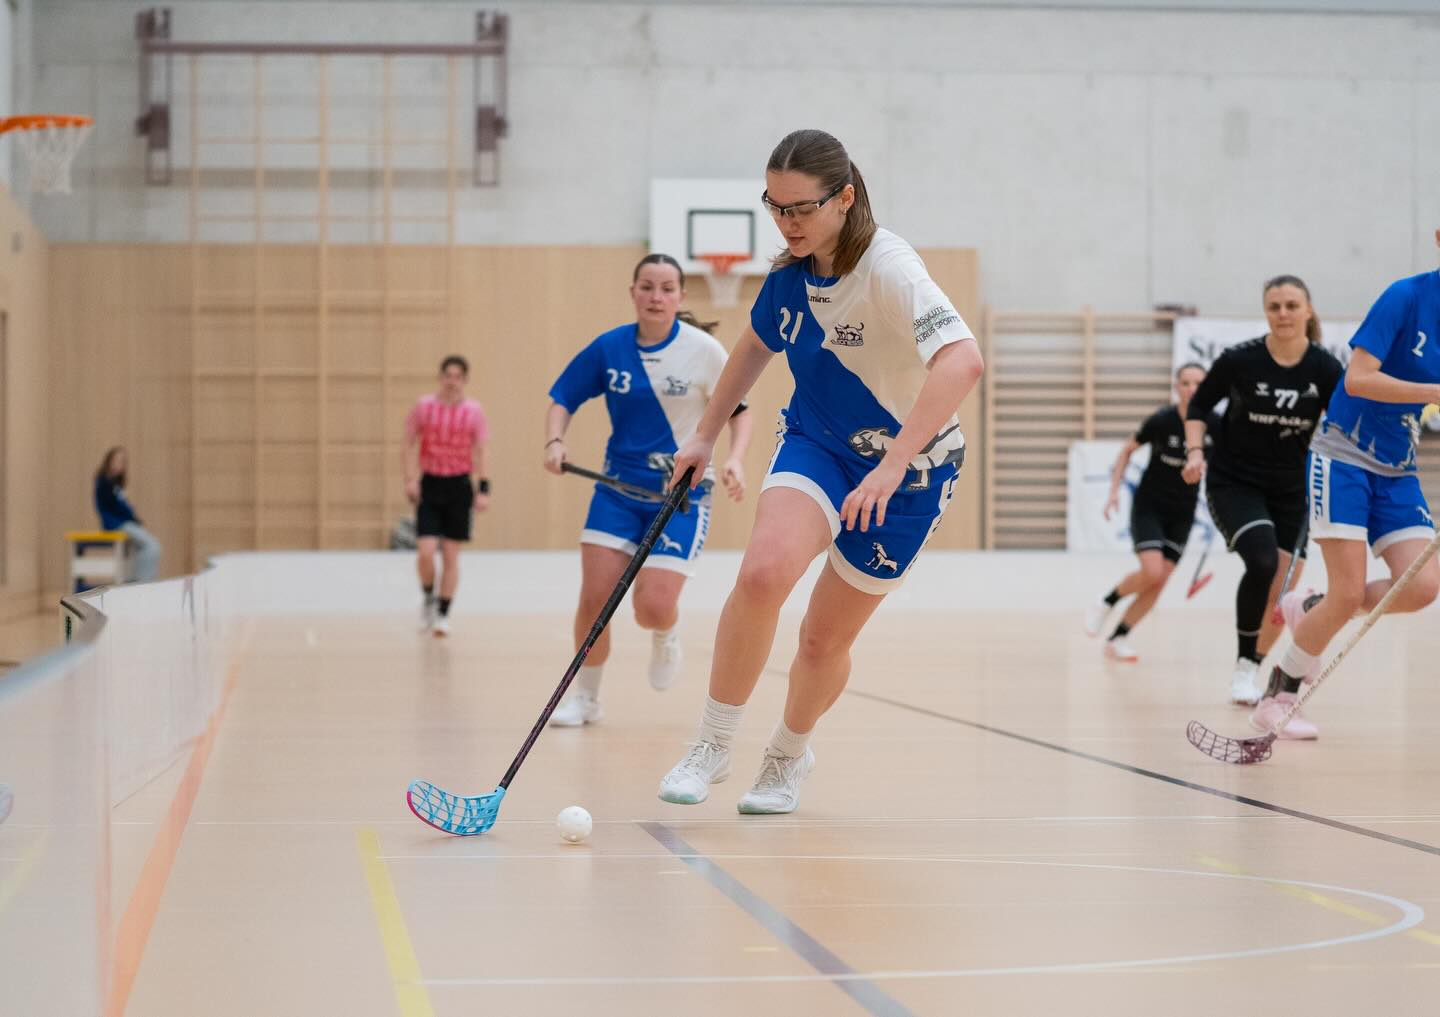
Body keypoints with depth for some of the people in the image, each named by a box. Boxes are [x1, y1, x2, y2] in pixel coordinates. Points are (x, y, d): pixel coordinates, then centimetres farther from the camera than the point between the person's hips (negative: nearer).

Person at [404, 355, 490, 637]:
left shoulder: (474, 411, 0)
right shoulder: (424, 407, 0)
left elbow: (479, 452, 3)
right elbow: (410, 444, 5)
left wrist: (483, 489, -5)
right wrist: (411, 479, -6)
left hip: (459, 486, 0)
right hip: (429, 485, 0)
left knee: (451, 554, 2)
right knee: (425, 550, -12)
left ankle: (443, 613, 12)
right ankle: (428, 598, 15)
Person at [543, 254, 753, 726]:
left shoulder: (703, 350, -11)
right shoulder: (609, 347, -4)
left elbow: (738, 410, -1)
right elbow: (563, 399, 5)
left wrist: (735, 459, -19)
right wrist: (554, 441, -15)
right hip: (618, 488, 3)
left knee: (653, 608, -13)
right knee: (594, 598, -6)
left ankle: (666, 635, 26)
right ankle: (585, 696, 16)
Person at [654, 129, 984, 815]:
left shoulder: (887, 267, -27)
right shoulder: (791, 270, -7)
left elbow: (962, 361, -43)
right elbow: (757, 345, 15)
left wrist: (892, 467, -49)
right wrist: (706, 435, 18)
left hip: (908, 466, -4)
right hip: (816, 443, 4)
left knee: (825, 640, 5)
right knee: (763, 573, -26)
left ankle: (789, 754, 36)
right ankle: (712, 744, -11)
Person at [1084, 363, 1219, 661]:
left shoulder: (1214, 425, -10)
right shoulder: (1161, 420, -15)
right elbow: (1127, 450, 0)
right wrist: (1114, 490, -7)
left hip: (1182, 513, 3)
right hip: (1149, 506, -3)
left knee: (1159, 583, -3)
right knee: (1152, 571, -21)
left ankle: (1117, 639, 10)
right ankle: (1106, 604, 6)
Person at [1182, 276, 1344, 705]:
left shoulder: (1326, 369, -10)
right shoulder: (1238, 360, -14)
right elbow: (1198, 406, 2)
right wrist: (1195, 451, -13)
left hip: (1290, 491, 3)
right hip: (1234, 484, -3)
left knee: (1282, 594, 1)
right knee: (1262, 561, -28)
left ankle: (1253, 671, 26)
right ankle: (1243, 666, -11)